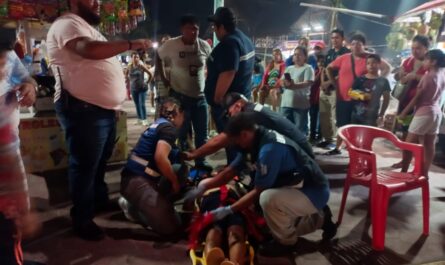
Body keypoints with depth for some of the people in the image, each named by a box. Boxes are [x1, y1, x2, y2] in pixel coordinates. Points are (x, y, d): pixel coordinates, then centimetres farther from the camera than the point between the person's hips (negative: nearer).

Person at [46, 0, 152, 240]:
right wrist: (131, 44, -25)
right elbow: (90, 50, -32)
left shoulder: (88, 28, 22)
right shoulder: (67, 24, -11)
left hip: (104, 108, 10)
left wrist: (117, 97, 15)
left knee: (99, 162, 22)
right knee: (85, 165, 1)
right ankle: (82, 220, 16)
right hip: (84, 109, -10)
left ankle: (101, 202, 41)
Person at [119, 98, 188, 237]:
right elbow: (160, 158, -24)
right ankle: (134, 208, 1)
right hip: (137, 181, -10)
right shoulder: (168, 127, -9)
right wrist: (175, 181, -9)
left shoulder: (157, 124, 19)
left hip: (138, 178, 10)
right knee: (171, 227, -16)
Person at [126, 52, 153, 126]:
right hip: (133, 88, 3)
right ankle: (139, 119, 19)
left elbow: (151, 75, -1)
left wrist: (147, 83, 0)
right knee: (137, 104, 9)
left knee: (142, 104, -9)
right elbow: (126, 76, 13)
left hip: (142, 88, -3)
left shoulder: (141, 66, -7)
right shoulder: (129, 67, 0)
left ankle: (144, 120, -3)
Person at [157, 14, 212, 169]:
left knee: (202, 133, 10)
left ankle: (200, 161, 26)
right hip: (179, 96, -3)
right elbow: (158, 58, 7)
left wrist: (207, 80, 6)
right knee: (182, 133, 5)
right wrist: (164, 78, 2)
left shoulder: (204, 45, -2)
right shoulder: (171, 45, -9)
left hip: (200, 96, 4)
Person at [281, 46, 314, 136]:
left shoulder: (308, 68, 2)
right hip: (286, 103, 6)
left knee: (300, 128, -3)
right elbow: (282, 81, 13)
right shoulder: (289, 68, 21)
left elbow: (308, 83, -12)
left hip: (300, 103, -6)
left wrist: (293, 85, -24)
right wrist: (285, 83, -12)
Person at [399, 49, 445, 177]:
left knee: (409, 143, -2)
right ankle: (424, 173, 16)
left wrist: (404, 112, -5)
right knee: (429, 144, 10)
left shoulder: (428, 76, -14)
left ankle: (403, 172, 1)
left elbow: (417, 97, -12)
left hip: (424, 112, -8)